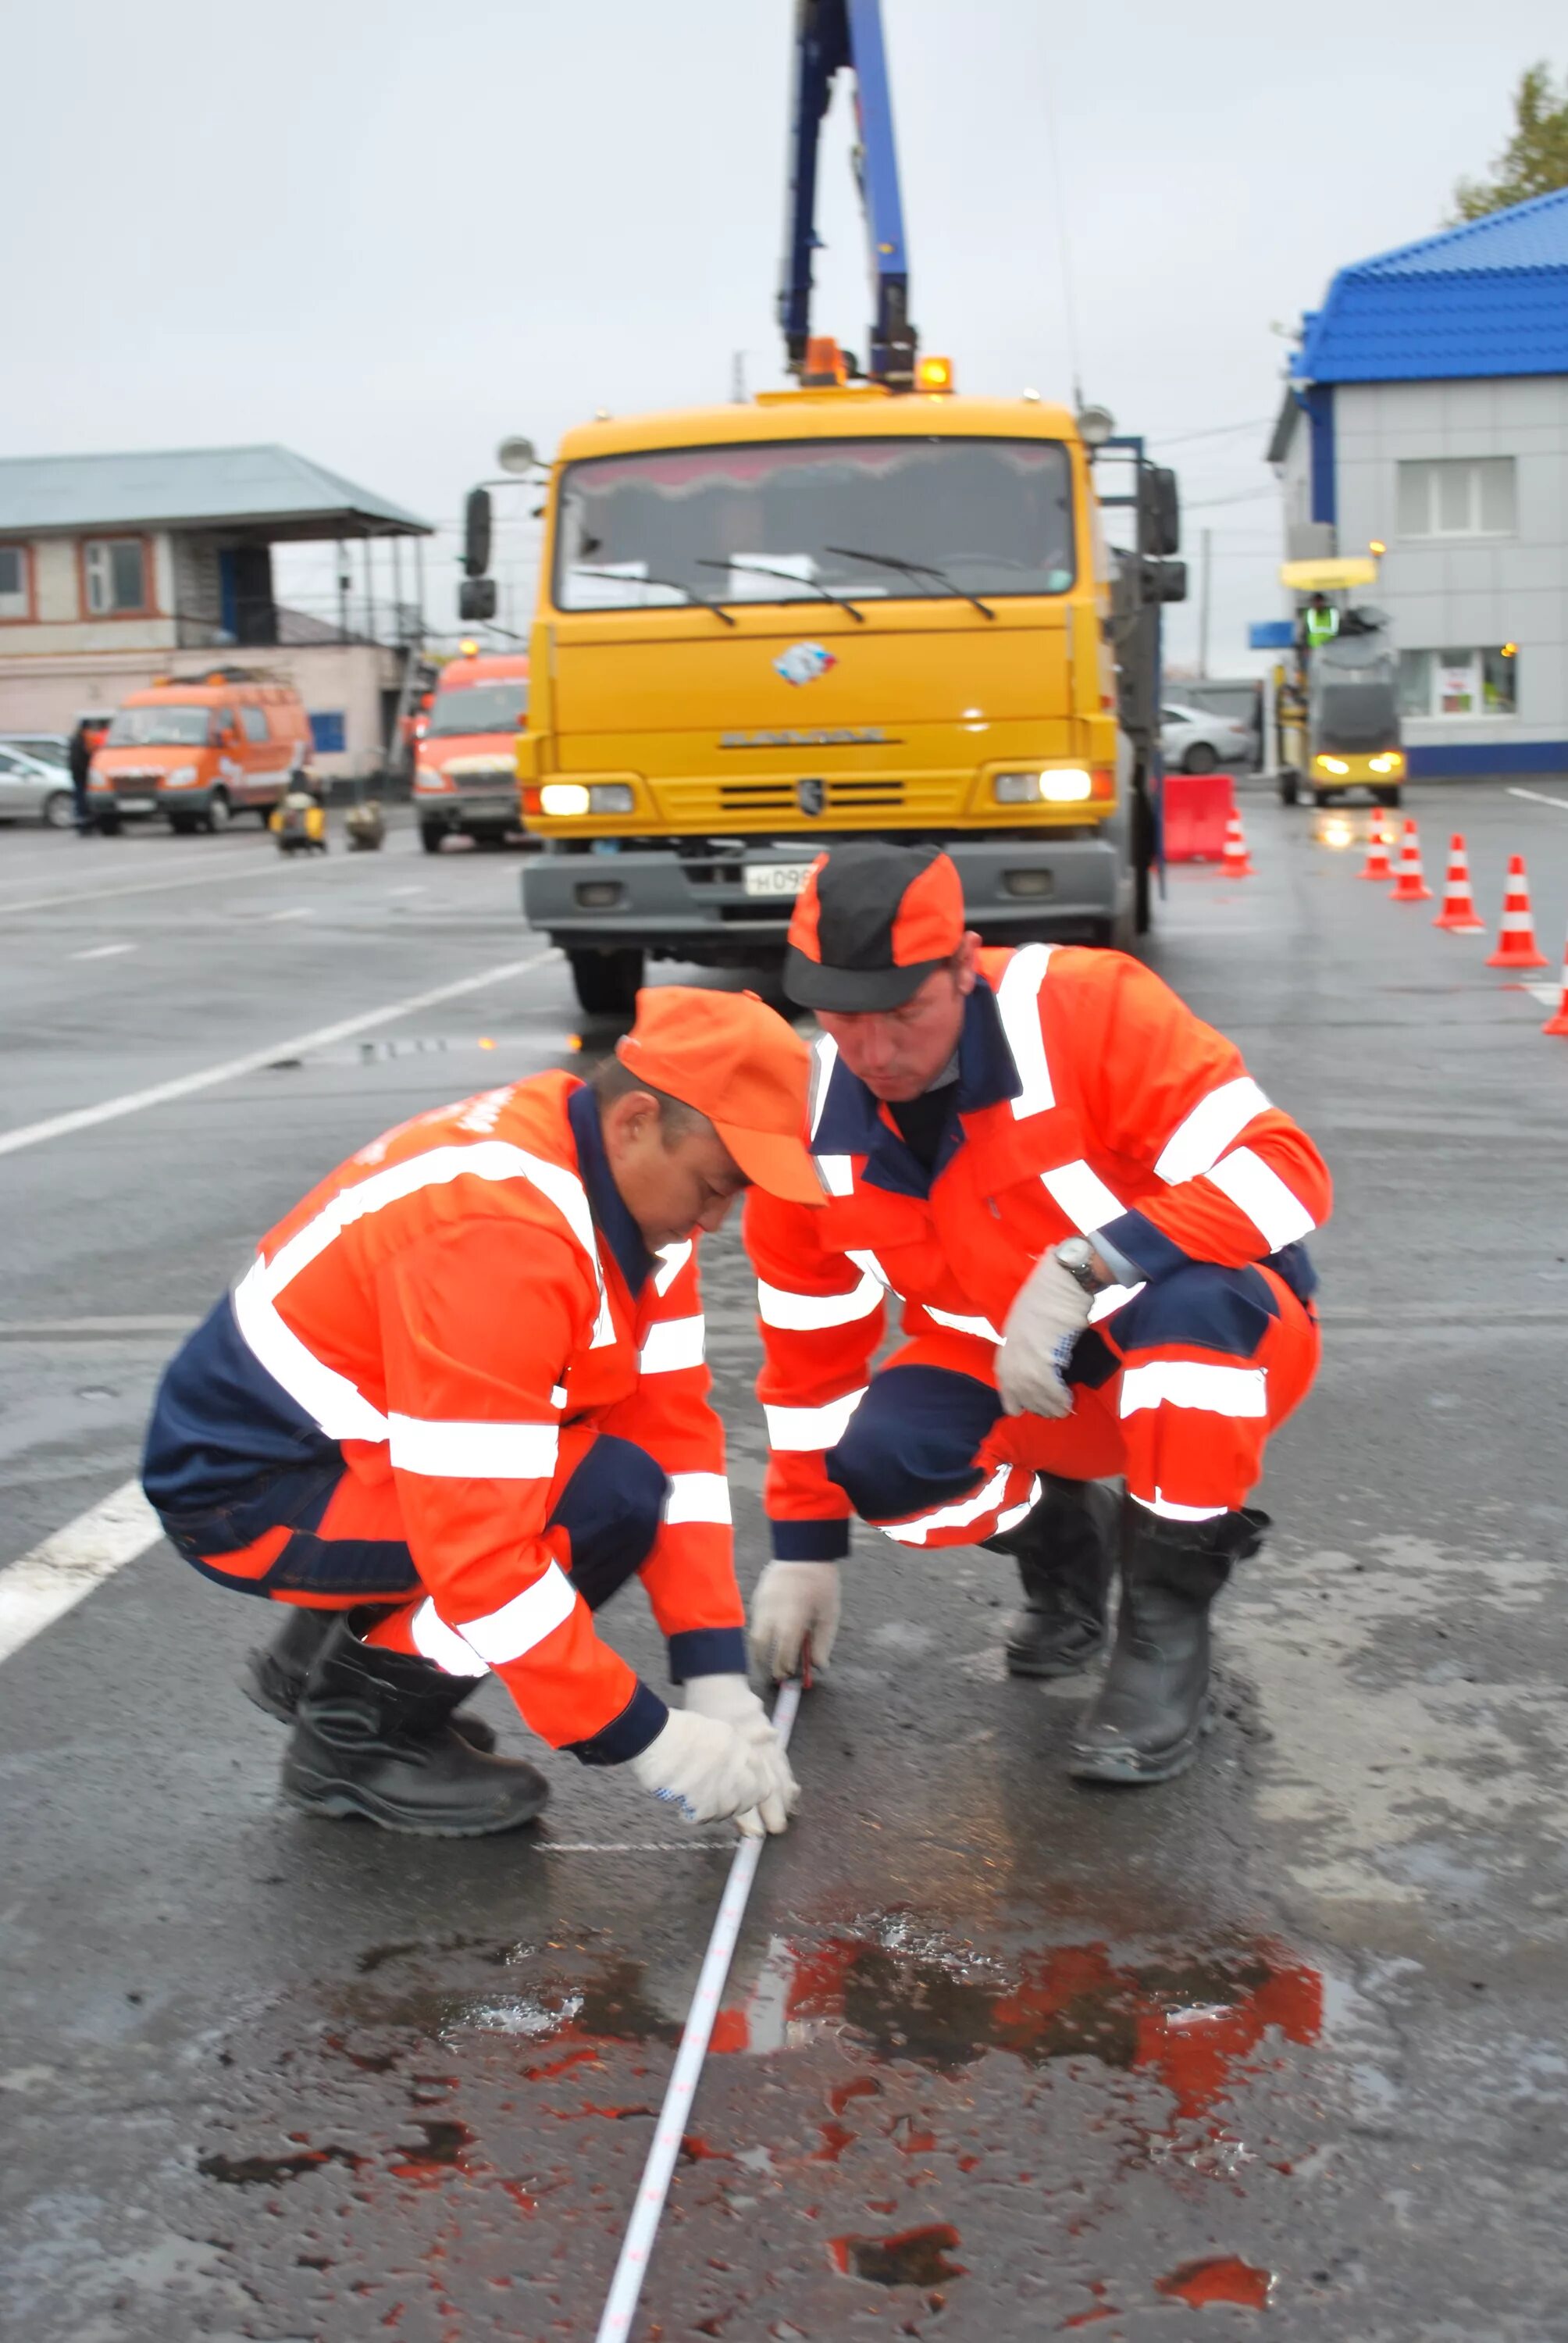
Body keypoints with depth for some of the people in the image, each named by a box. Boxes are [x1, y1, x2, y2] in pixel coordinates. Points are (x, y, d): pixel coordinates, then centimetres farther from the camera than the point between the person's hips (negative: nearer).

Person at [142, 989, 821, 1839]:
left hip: (350, 1439, 9)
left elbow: (673, 1430, -3)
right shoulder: (497, 1234, -32)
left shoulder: (628, 1180, -4)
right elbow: (479, 1544, -32)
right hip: (246, 1486, -9)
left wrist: (718, 1678, -7)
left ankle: (330, 1645, 12)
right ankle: (357, 1729, -3)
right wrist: (645, 1739, -24)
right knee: (609, 1500, -23)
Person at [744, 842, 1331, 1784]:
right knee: (880, 1458, -25)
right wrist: (807, 1549, 6)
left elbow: (1282, 1170, -30)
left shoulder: (1090, 1010, -25)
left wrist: (1082, 1269, -41)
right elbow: (811, 1346, 3)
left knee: (1190, 1300, -38)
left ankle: (1168, 1620, -16)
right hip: (1018, 1386, 4)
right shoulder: (811, 1120, -10)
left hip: (1213, 1351, -3)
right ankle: (1063, 1540, 9)